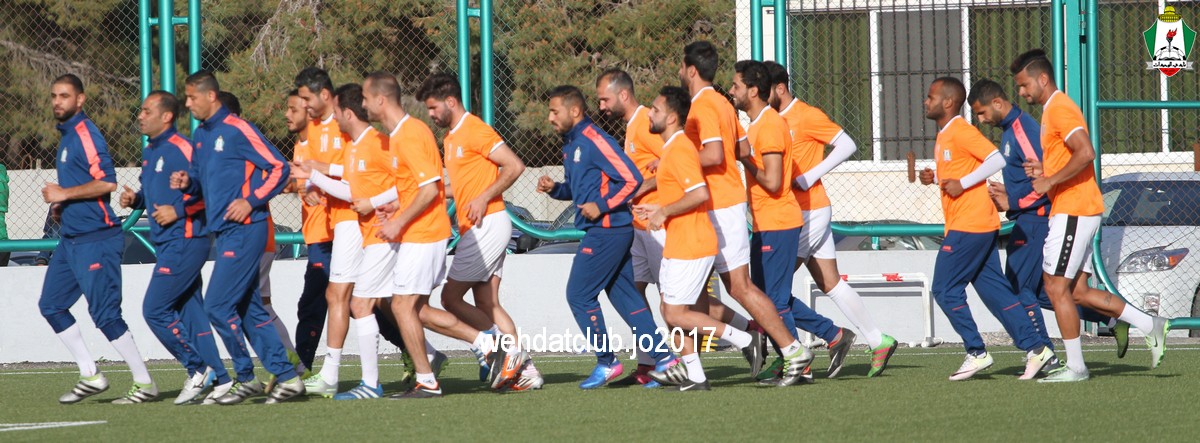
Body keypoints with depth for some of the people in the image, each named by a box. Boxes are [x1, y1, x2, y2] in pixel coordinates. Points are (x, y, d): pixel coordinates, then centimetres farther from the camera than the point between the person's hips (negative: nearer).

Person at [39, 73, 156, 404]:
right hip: (71, 238, 10)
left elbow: (107, 182, -24)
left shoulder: (86, 135, -14)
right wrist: (61, 202, 12)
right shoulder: (66, 135, 16)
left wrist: (65, 194, -18)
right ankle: (90, 376, 14)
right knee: (51, 305, 9)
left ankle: (145, 384, -4)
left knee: (105, 313, -10)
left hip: (96, 238, -10)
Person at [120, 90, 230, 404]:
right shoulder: (149, 153, 16)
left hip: (185, 241, -10)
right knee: (190, 312, 9)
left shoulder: (182, 149, -14)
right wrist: (135, 199, 8)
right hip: (167, 245, 10)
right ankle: (219, 379, 11)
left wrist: (178, 210, -21)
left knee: (155, 310, -10)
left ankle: (199, 370, -2)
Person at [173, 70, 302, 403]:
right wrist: (187, 182, 3)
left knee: (218, 306, -10)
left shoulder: (237, 130, -12)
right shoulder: (200, 136, 14)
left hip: (244, 230, -9)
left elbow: (279, 168, -12)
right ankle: (286, 376, 12)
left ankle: (246, 378, 0)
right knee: (249, 309, 9)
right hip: (223, 233, 9)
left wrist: (251, 201, -18)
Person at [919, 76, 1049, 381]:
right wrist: (934, 178, 11)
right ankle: (1034, 347, 5)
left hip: (969, 225, -10)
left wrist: (962, 183, -19)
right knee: (993, 290, 7)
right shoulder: (944, 135, 18)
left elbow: (997, 160, -19)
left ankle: (976, 353, -3)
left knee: (945, 289, -6)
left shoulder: (961, 131, -12)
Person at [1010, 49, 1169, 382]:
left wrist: (1050, 181, -20)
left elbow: (1086, 153, -26)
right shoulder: (1053, 109, 19)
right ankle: (1151, 326, 11)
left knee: (1056, 287, -6)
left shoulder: (1060, 109, -13)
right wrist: (1045, 173, 9)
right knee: (1078, 291, 9)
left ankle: (1075, 366, -2)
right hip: (1078, 213, 10)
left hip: (1073, 212, -10)